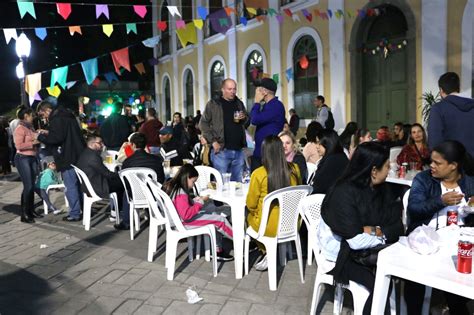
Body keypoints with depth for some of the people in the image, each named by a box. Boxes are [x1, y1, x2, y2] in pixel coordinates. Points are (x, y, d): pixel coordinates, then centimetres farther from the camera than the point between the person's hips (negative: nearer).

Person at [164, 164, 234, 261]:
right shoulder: (180, 193, -24)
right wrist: (200, 203, -20)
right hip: (184, 221, -10)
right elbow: (187, 215, -29)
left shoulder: (171, 186, 3)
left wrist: (194, 200, 3)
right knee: (220, 219, -8)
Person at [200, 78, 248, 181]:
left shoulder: (239, 104, 15)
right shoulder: (213, 104, 0)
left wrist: (244, 118, -1)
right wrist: (213, 141, -11)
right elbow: (203, 123, -3)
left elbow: (247, 122, 22)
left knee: (238, 182, 11)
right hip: (221, 150, -4)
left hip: (238, 150, 5)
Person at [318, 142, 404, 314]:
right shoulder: (344, 193, -24)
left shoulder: (381, 189, -1)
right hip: (342, 254, -6)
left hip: (368, 251, 6)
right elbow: (357, 241, -27)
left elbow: (398, 226, -6)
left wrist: (373, 231, -23)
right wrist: (384, 234, -12)